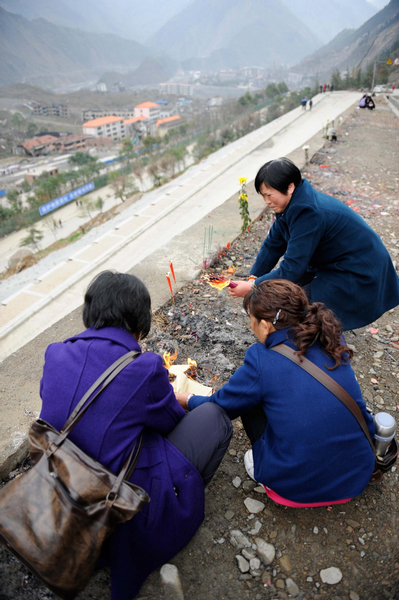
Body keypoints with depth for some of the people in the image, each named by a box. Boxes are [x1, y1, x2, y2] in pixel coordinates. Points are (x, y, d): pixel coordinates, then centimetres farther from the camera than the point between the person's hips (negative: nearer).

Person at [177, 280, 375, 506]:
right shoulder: (332, 341, -6)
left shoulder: (261, 362, -19)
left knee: (252, 398, 8)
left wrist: (188, 400, 18)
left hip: (297, 487, -5)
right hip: (358, 476, 5)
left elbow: (221, 405, -3)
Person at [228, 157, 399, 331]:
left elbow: (292, 269, -29)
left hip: (359, 276, -9)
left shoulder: (309, 213, -30)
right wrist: (252, 279, -1)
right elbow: (273, 245, 4)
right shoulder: (292, 204, -2)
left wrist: (252, 287, -23)